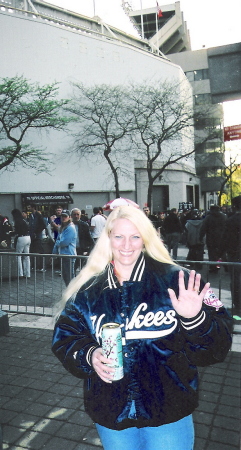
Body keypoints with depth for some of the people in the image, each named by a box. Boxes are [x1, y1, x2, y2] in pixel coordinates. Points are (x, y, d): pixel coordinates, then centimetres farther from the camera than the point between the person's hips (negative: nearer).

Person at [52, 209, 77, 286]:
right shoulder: (62, 228, 15)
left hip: (69, 255, -9)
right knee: (65, 275, 16)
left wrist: (57, 243, 0)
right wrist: (54, 252, 12)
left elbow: (64, 242, -19)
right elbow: (57, 240, 18)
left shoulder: (70, 228, -13)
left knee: (70, 276, -4)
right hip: (63, 255, 9)